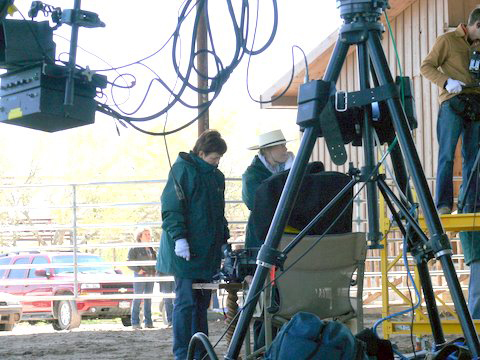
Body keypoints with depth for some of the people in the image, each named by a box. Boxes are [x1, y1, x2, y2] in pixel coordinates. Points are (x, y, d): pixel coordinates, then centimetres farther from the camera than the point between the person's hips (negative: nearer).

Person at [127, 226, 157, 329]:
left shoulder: (152, 250, 17)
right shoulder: (135, 249, -2)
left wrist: (154, 272, 10)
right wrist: (138, 270, -17)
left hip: (150, 276, 6)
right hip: (140, 276, -6)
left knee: (148, 299, 7)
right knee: (138, 299, -7)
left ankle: (148, 322, 10)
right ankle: (135, 322, -5)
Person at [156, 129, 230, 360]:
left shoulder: (217, 176, 16)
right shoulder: (183, 169, -7)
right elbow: (171, 208, -12)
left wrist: (224, 240, 21)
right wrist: (179, 237, -20)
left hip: (208, 251, 7)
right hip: (185, 250, -7)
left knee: (202, 302, 9)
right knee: (185, 302, -6)